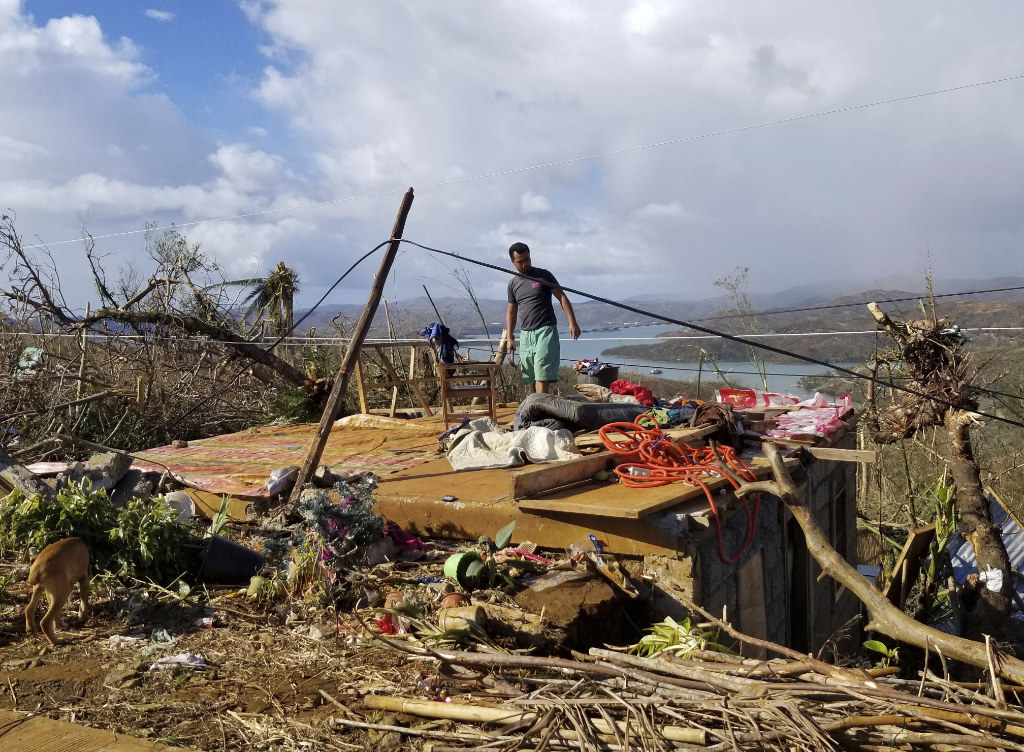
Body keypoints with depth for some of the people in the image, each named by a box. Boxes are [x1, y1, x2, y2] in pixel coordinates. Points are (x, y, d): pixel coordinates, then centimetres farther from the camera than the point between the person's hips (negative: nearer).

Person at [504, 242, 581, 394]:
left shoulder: (543, 275, 0)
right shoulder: (513, 283, 13)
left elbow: (562, 297, -4)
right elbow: (511, 312, 18)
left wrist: (572, 322, -14)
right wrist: (509, 338, 10)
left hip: (546, 331, -5)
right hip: (525, 334, 5)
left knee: (542, 375, -14)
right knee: (532, 376, 6)